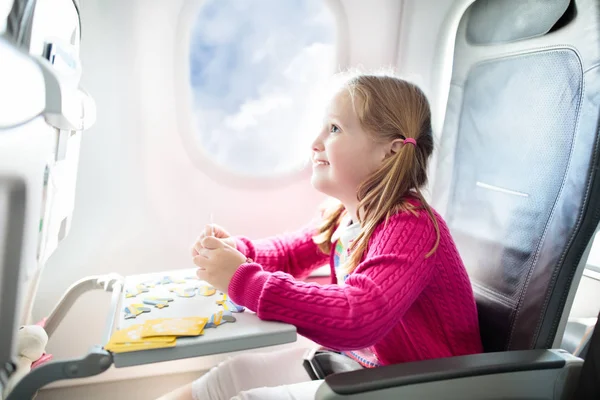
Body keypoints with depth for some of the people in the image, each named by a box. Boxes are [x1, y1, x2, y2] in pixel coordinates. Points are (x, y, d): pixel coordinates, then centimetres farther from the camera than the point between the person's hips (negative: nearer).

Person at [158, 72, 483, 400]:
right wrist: (234, 250, -7)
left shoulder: (409, 227, -28)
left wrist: (242, 279, -37)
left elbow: (359, 317, -43)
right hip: (359, 361, 8)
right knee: (236, 372, 4)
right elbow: (293, 253, 14)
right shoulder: (347, 214, -1)